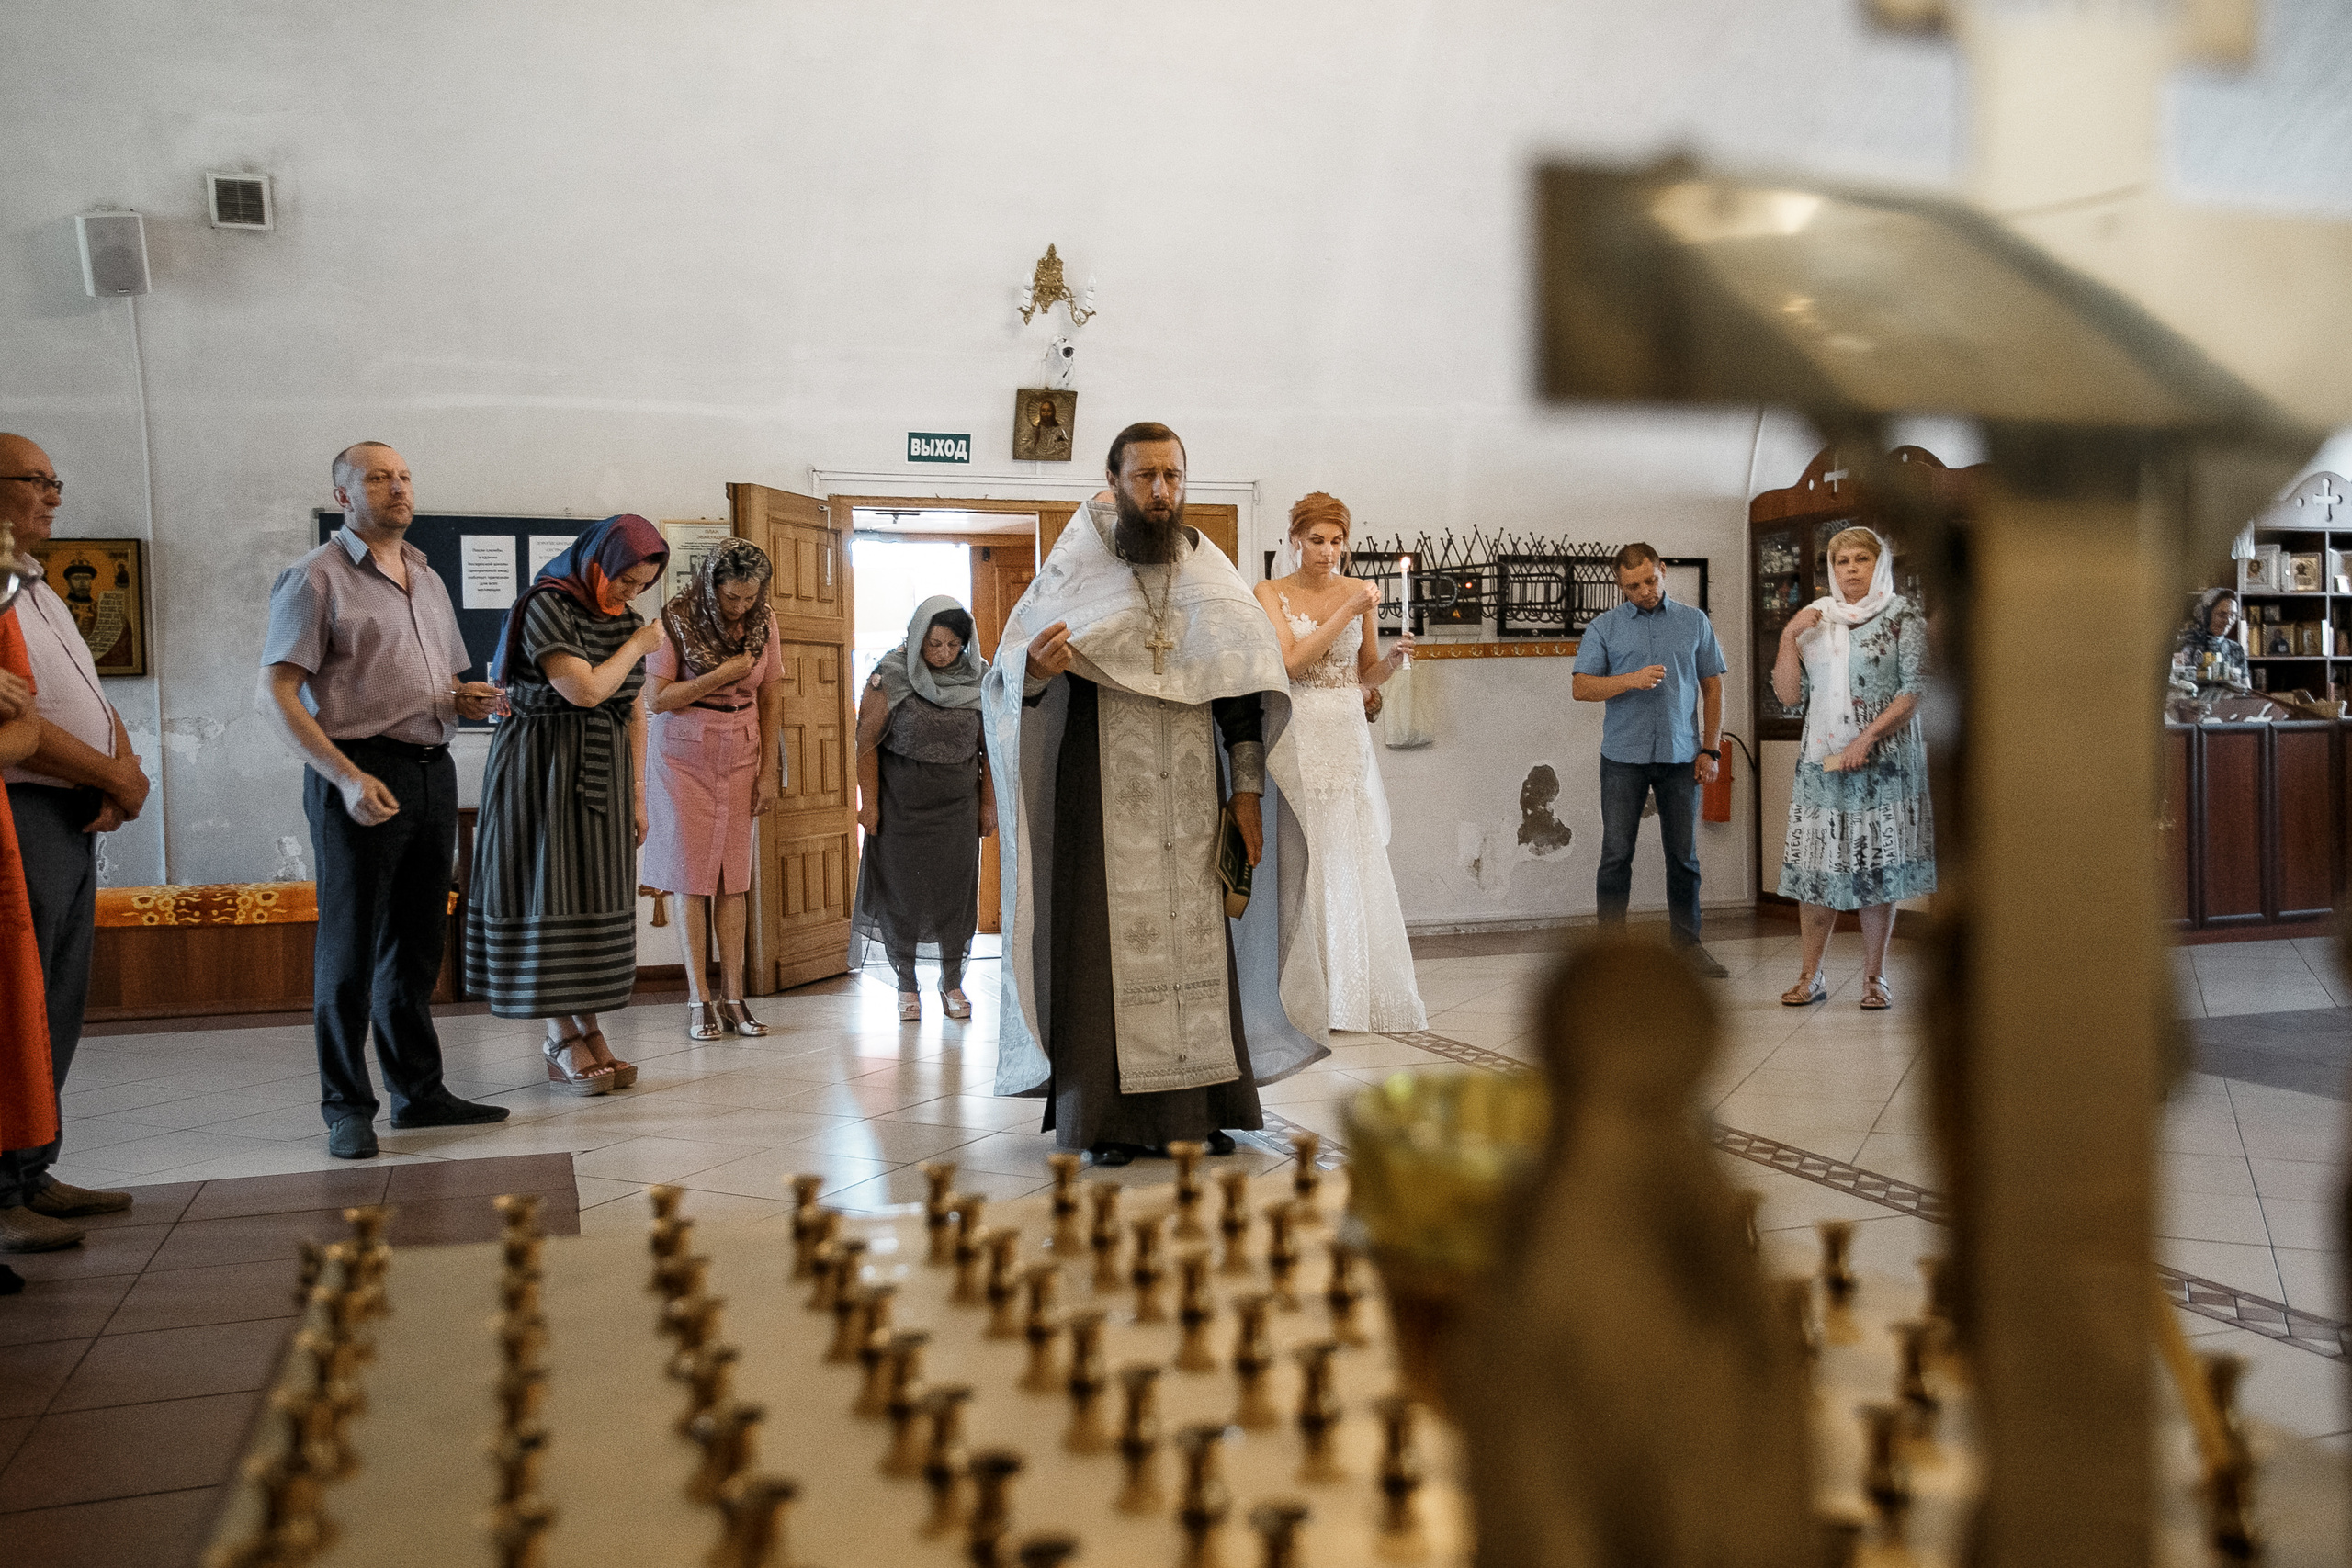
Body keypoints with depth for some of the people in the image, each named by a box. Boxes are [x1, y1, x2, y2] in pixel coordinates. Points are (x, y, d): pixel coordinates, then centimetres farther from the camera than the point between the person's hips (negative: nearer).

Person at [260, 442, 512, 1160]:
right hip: (359, 773, -7)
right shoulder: (317, 577, -3)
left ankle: (419, 1090, 21)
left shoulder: (428, 580, 19)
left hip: (433, 771, 7)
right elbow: (275, 694, -11)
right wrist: (348, 776, -21)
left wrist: (470, 699, 4)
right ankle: (347, 1108, 8)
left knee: (417, 944, 12)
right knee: (349, 947, -1)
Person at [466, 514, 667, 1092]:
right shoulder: (546, 605, -12)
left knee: (594, 896, 5)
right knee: (551, 893, -4)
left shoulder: (626, 619, 10)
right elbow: (584, 689, -22)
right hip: (545, 770, -7)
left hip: (603, 773, 7)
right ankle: (564, 1043, 0)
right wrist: (637, 646, -8)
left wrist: (637, 794, 11)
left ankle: (585, 1028, 10)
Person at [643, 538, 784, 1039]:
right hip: (684, 754, -3)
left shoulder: (763, 621, 0)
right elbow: (656, 697, -12)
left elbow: (771, 699, 6)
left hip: (741, 755, 3)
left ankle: (733, 998, 5)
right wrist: (720, 676, -20)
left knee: (734, 877, 1)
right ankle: (698, 1001, 1)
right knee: (691, 878, -3)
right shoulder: (676, 618, -12)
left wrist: (769, 772, 3)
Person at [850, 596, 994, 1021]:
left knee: (956, 886, 3)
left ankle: (952, 981, 17)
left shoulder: (978, 676, -2)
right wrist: (869, 802, -8)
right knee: (901, 886, 3)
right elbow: (867, 739, -6)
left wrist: (988, 803, 6)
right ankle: (906, 985, 16)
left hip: (957, 798, 2)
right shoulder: (892, 674, -11)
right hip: (900, 796, -2)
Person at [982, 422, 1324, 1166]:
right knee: (1105, 938, -3)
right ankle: (1107, 1115, 2)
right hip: (1101, 793, -3)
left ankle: (1199, 1107, 9)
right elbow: (1006, 682, -5)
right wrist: (1036, 669, -29)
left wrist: (1247, 791, 1)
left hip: (1190, 795, 3)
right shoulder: (1073, 574, 0)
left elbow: (1245, 689, 8)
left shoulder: (1210, 574, 8)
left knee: (1195, 938, 2)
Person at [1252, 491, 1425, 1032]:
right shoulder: (1271, 593, 1)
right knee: (1305, 861, -2)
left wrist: (1394, 657, -6)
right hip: (1299, 738, -3)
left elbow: (1367, 678, 15)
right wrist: (1348, 611, -16)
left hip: (1350, 738, 3)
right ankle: (1312, 993, 7)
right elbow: (1293, 660, -14)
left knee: (1358, 861, 1)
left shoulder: (1358, 591, 10)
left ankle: (1365, 992, 9)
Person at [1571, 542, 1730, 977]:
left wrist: (1711, 749, 2)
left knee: (1684, 854, 7)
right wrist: (1631, 681, -16)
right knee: (1616, 855, -1)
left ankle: (1688, 944, 16)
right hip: (1624, 757, -1)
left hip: (1680, 757, 1)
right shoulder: (1604, 627, 5)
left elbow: (1713, 688, 10)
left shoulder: (1694, 622, 9)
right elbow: (1580, 687, -2)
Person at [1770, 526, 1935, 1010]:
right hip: (1821, 761, 3)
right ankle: (1811, 977, 9)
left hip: (1885, 761, -3)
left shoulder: (1903, 616, 2)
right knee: (1815, 865, 1)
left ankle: (1874, 977, 9)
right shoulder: (1814, 618, 13)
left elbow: (1915, 690, -7)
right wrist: (1788, 636, -4)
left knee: (1877, 867, -1)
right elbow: (1789, 695, 8)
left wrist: (1866, 739, -16)